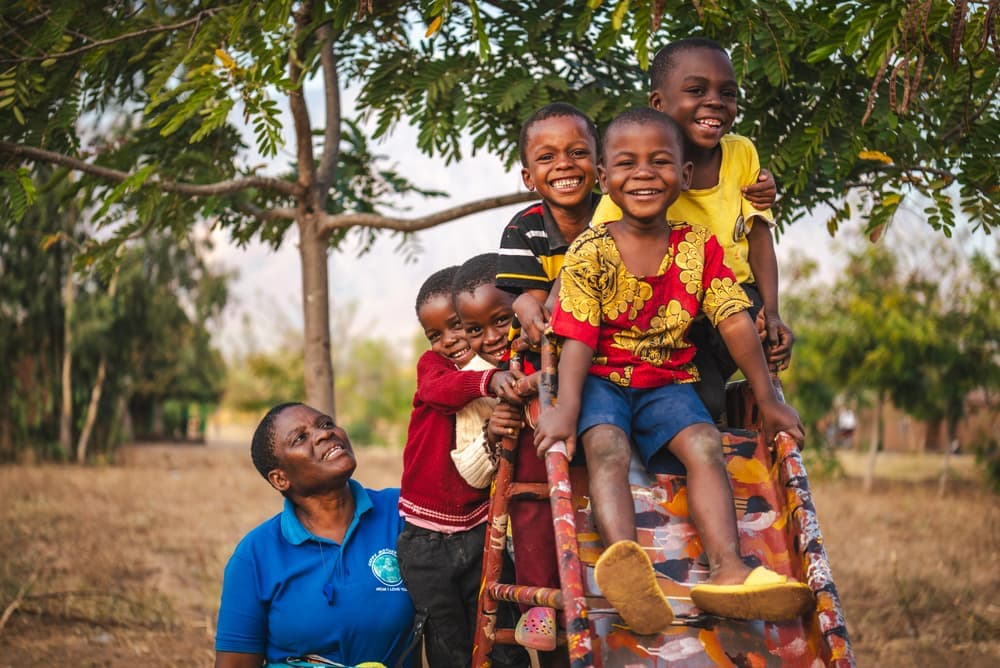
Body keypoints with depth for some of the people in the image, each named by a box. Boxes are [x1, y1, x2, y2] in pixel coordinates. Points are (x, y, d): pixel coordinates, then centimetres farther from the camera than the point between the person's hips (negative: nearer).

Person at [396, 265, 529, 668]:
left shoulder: (509, 370, 1)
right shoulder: (431, 364, 2)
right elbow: (441, 390, -24)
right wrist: (489, 380, -45)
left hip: (481, 532, 0)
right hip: (425, 539, 1)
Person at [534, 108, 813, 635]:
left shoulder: (699, 246, 1)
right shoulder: (590, 253, -7)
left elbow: (735, 322, -1)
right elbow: (579, 338, -14)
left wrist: (768, 401, -3)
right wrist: (566, 407, -30)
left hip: (668, 381, 3)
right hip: (602, 379, -3)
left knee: (704, 444, -24)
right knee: (606, 446, -32)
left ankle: (727, 569, -36)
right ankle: (625, 561, -53)